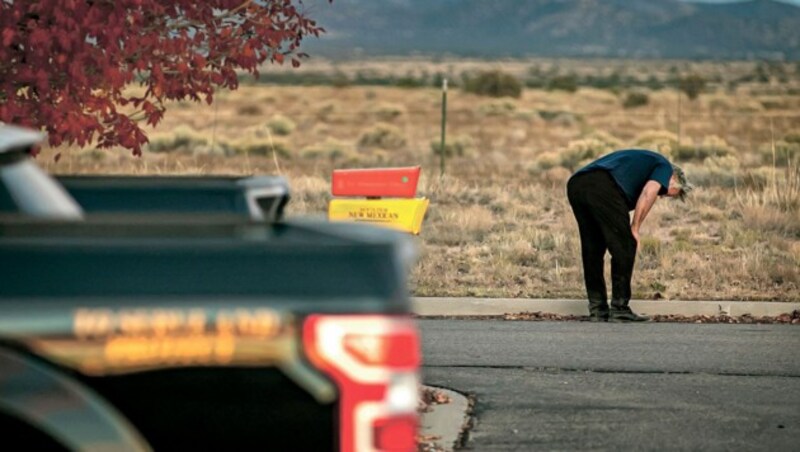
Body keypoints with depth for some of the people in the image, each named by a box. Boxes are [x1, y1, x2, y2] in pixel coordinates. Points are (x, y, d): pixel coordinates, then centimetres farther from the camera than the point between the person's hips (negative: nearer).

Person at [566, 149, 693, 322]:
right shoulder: (664, 166, 19)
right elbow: (648, 193, -3)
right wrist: (635, 228, 2)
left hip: (575, 185, 8)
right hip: (602, 186, -8)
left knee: (592, 250, 17)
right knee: (624, 248, 4)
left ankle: (597, 309, 19)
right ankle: (619, 308, 5)